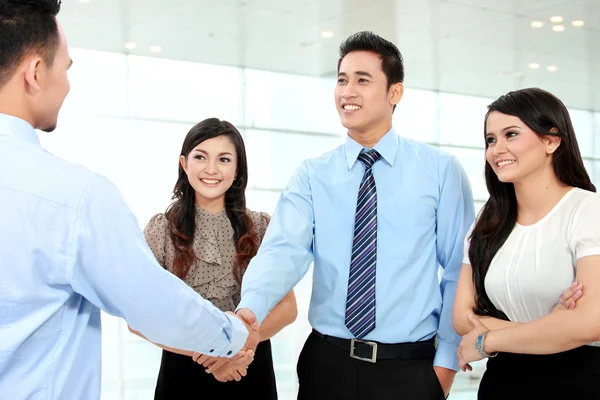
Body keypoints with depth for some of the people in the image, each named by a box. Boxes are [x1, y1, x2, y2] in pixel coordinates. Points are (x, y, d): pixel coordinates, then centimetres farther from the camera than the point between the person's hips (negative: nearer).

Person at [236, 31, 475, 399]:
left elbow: (460, 270, 0)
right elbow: (284, 249, -14)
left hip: (409, 368, -1)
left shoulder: (441, 170, -1)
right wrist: (250, 310, -32)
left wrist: (447, 360, -4)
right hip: (327, 363, 2)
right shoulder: (312, 175, 2)